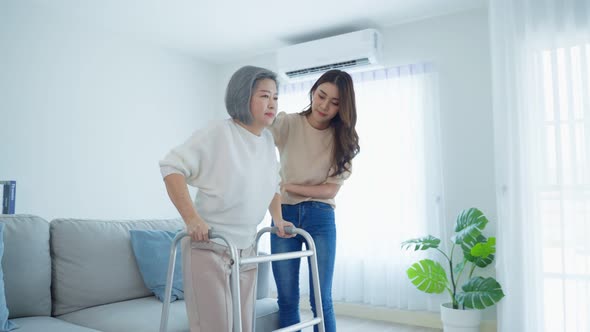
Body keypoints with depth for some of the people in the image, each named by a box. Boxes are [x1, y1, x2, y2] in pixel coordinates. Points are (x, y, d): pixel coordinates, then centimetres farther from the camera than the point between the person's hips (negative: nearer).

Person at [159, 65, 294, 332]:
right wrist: (191, 217, -24)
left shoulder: (268, 142, 9)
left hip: (246, 248, 7)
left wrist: (278, 219, 15)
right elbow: (171, 166, -17)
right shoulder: (218, 134, -14)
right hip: (209, 247, -7)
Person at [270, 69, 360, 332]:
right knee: (287, 299, 4)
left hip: (321, 218, 0)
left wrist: (288, 186, -12)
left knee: (321, 300, 1)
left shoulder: (343, 139, 1)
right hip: (284, 214, 0)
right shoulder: (287, 123, -2)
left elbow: (332, 189, -4)